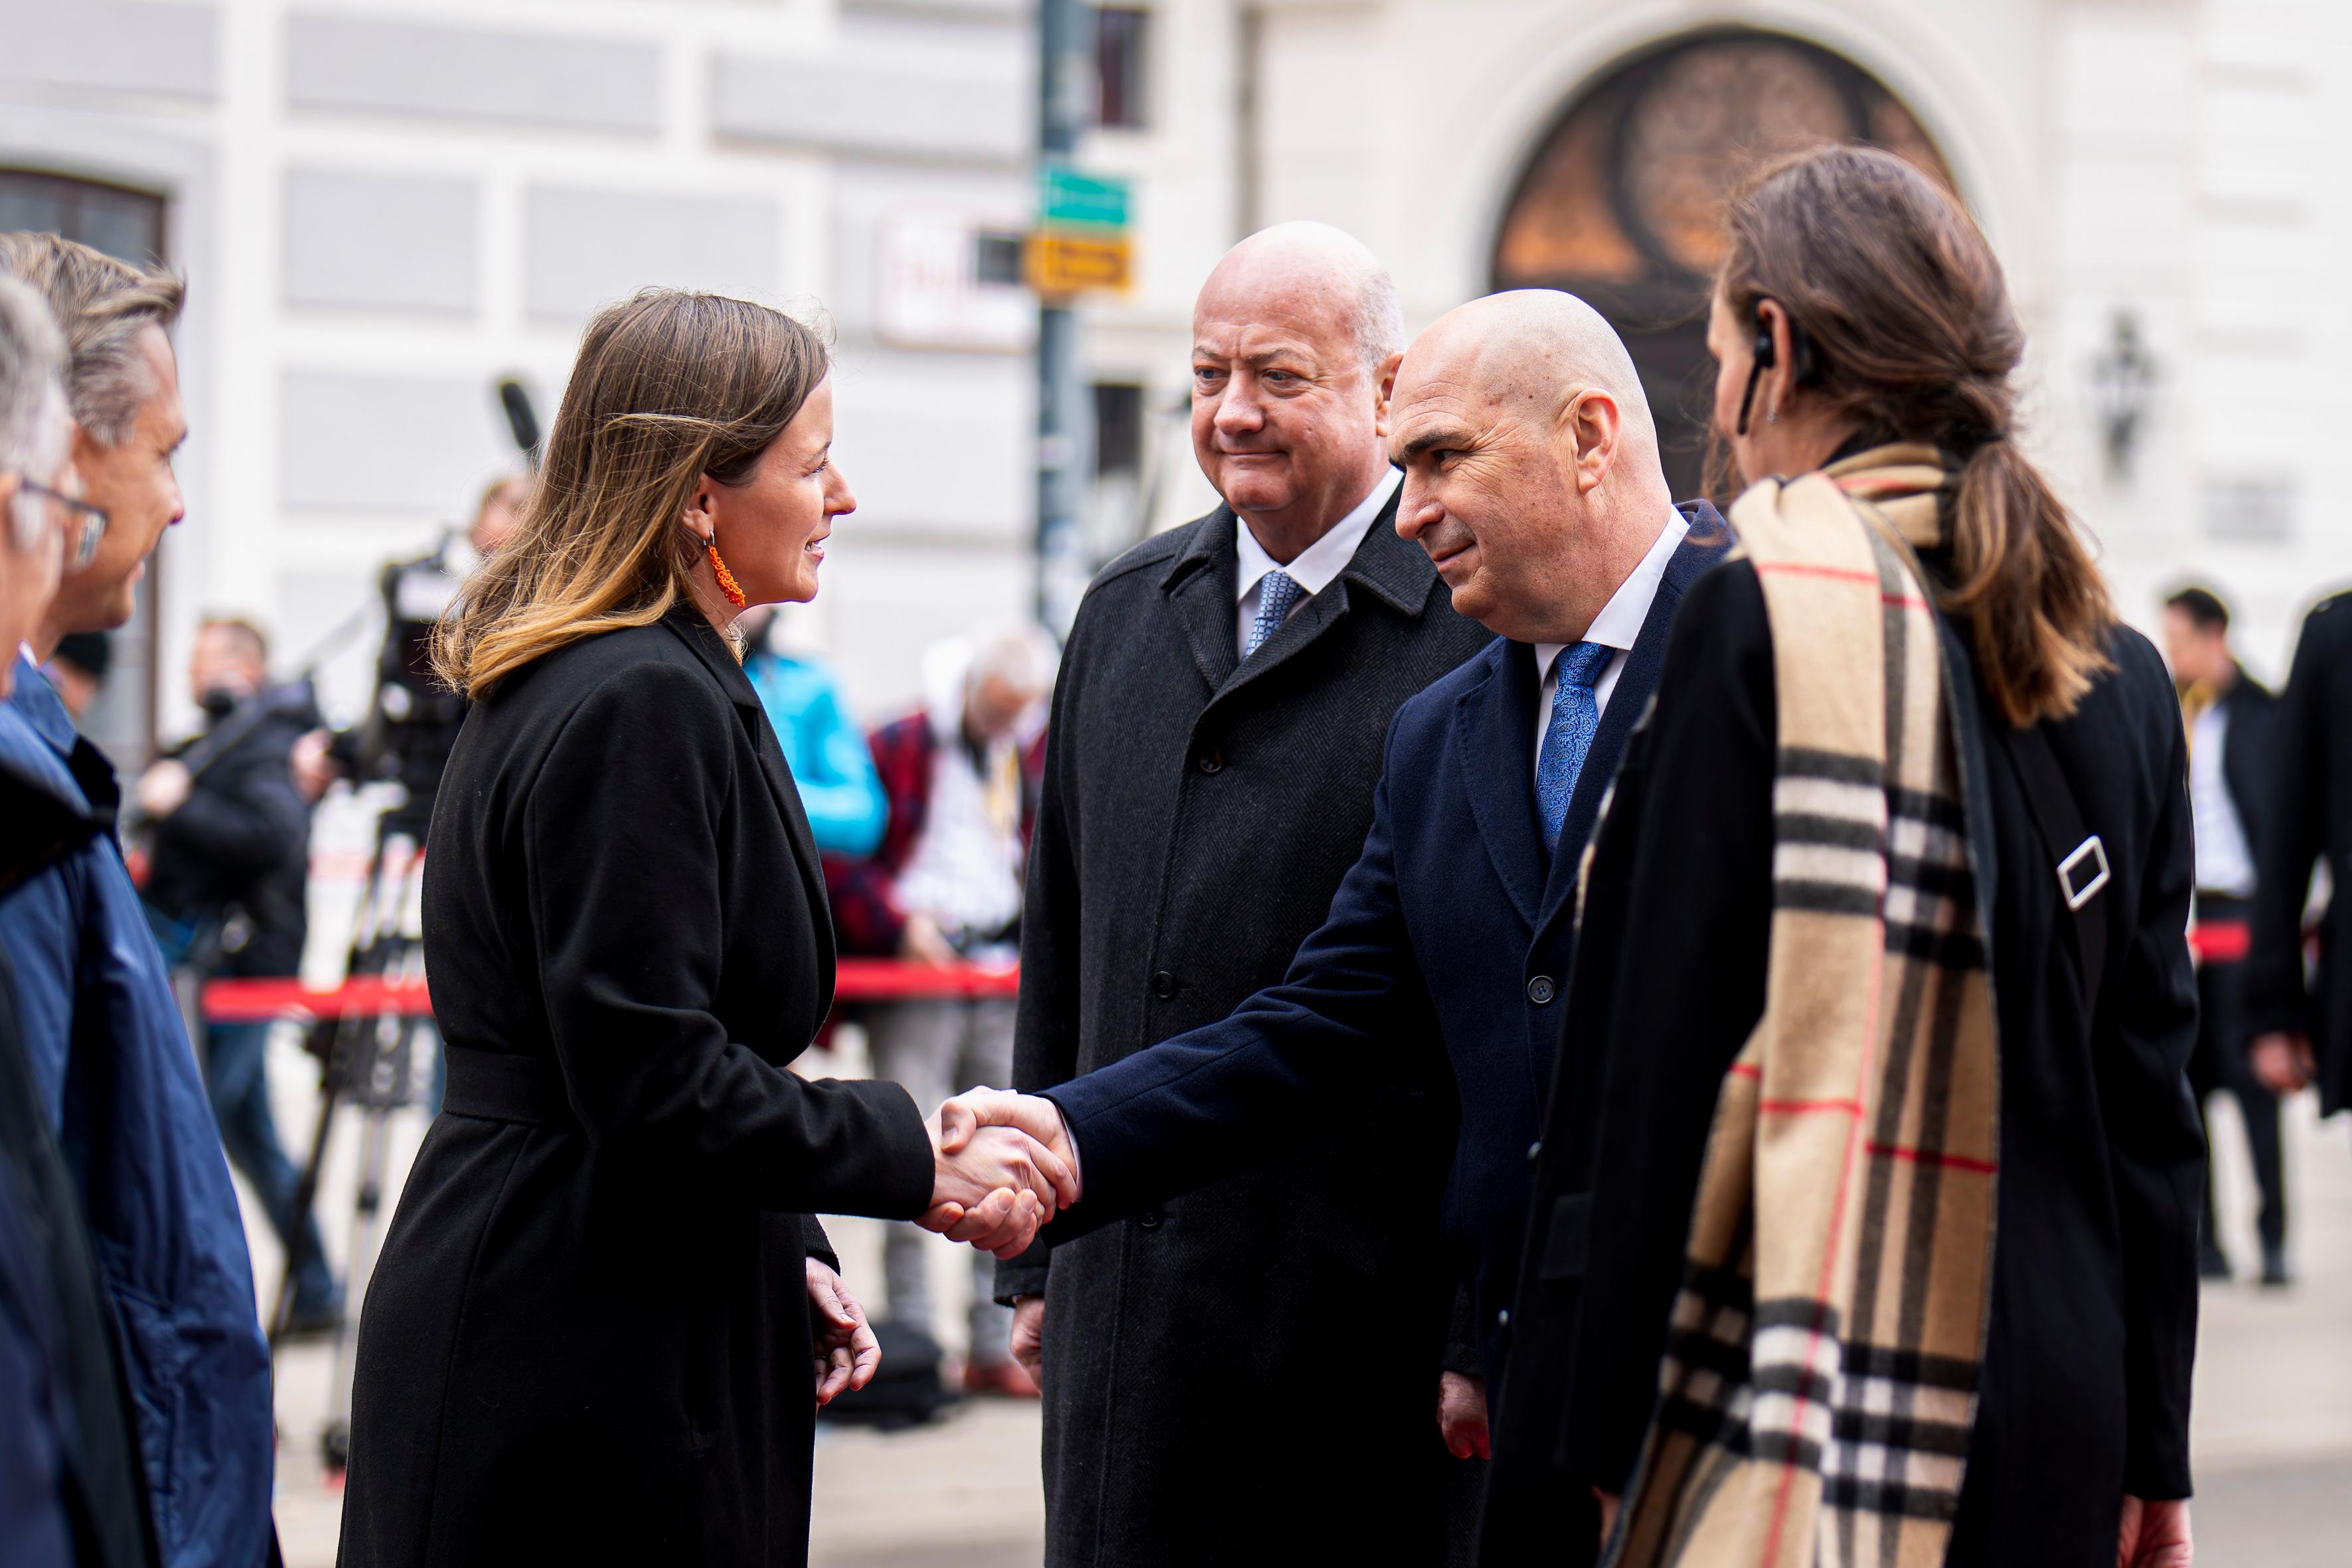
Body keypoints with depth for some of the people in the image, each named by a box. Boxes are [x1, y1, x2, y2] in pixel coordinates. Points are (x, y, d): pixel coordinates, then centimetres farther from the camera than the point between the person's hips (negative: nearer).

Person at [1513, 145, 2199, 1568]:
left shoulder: (1754, 614, -10)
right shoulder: (2122, 677, 8)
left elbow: (1664, 1054, -11)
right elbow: (2152, 1090, 10)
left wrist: (1604, 1438, -6)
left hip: (1781, 1445, -6)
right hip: (2048, 1438, 6)